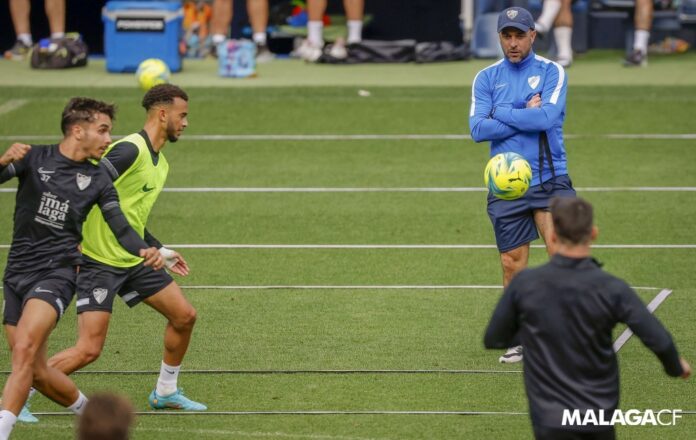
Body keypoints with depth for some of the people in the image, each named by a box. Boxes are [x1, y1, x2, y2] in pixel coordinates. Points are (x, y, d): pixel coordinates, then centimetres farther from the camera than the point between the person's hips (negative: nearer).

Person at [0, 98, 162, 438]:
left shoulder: (98, 180, 7)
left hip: (57, 273, -2)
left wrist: (144, 251, -17)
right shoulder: (34, 158, 1)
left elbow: (120, 227, 3)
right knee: (36, 372, 7)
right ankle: (88, 411, 32)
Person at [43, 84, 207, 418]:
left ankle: (165, 392, 27)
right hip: (100, 262, -9)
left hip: (133, 261, 9)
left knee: (184, 315, 9)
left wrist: (160, 251, 25)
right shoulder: (131, 150, -18)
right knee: (89, 349, -14)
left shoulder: (159, 162, 13)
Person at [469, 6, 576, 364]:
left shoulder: (551, 72, 1)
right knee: (512, 265, 6)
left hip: (550, 180, -3)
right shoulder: (487, 78, 7)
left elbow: (547, 117, -16)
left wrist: (501, 113, -8)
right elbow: (478, 129, -6)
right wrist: (526, 116, -9)